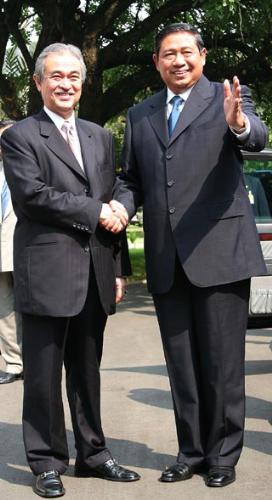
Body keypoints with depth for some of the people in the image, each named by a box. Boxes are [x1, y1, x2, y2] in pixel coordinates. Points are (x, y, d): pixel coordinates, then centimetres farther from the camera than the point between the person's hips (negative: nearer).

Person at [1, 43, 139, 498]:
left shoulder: (99, 136, 17)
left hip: (95, 273, 5)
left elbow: (112, 205, 15)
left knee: (87, 370, 14)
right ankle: (47, 462, 13)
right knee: (44, 373, 2)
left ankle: (92, 454, 25)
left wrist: (119, 268, 11)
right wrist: (94, 211, -12)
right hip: (47, 272, -5)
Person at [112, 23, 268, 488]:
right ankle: (191, 450, 23)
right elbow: (131, 178, 17)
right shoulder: (140, 114, 13)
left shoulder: (228, 96, 0)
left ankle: (223, 454, 15)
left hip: (218, 251, -4)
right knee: (181, 362, 12)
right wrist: (119, 207, -5)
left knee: (222, 360, 3)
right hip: (166, 257, 5)